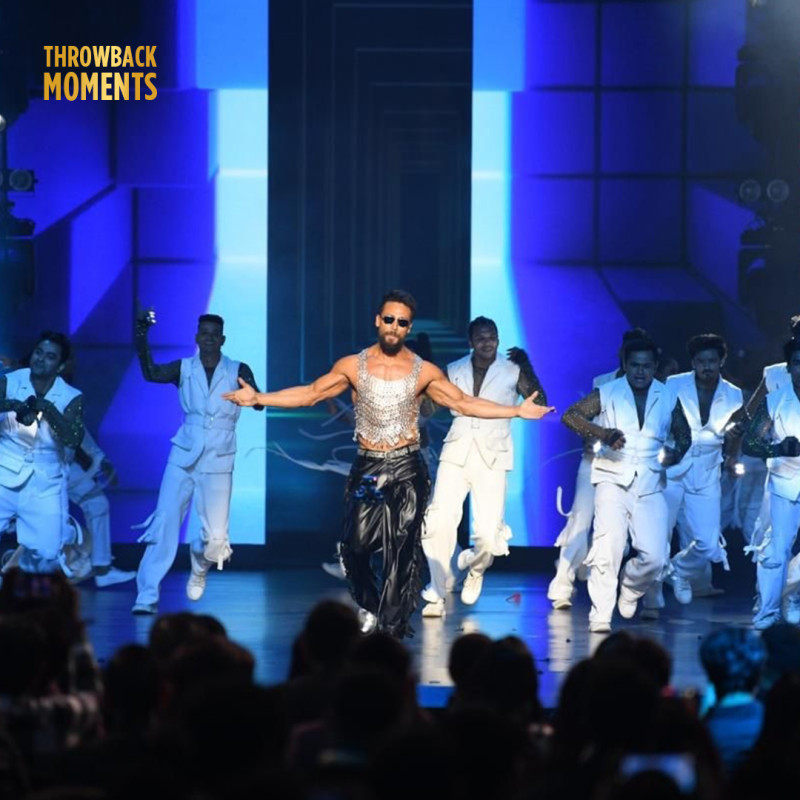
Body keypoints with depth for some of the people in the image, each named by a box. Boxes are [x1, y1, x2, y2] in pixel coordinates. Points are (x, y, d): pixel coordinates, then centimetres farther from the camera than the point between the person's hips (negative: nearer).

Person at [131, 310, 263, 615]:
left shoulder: (238, 371, 0)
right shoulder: (184, 369, 2)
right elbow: (151, 373, -16)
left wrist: (251, 391, -38)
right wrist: (141, 336, -30)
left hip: (218, 461, 0)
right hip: (183, 456, 0)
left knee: (216, 538, -3)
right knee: (164, 523, -13)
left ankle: (199, 562, 34)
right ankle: (147, 596, -11)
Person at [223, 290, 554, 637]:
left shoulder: (425, 372, 2)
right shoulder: (352, 366, 2)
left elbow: (464, 403, 7)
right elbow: (310, 393, 6)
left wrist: (517, 411, 2)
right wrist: (258, 398, -2)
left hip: (406, 470, 0)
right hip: (366, 469, 1)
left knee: (400, 553, -2)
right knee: (356, 546, -5)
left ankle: (391, 631, 3)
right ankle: (369, 606, 23)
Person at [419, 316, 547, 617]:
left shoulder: (512, 371, 3)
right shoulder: (454, 371, 10)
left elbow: (539, 404, -7)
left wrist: (526, 367, -15)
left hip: (492, 458, -2)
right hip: (456, 453, 2)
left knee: (488, 533, -9)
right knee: (439, 521, -13)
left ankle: (476, 567, 27)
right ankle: (437, 594, -1)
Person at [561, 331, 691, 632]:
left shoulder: (667, 398, 9)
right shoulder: (607, 393, 2)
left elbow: (684, 435, 21)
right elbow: (570, 415, -6)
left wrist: (676, 453, -3)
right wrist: (602, 433, -23)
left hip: (650, 486, 2)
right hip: (613, 480, -2)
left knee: (654, 557, -7)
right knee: (608, 548, -17)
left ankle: (630, 588, 26)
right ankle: (600, 616, -8)